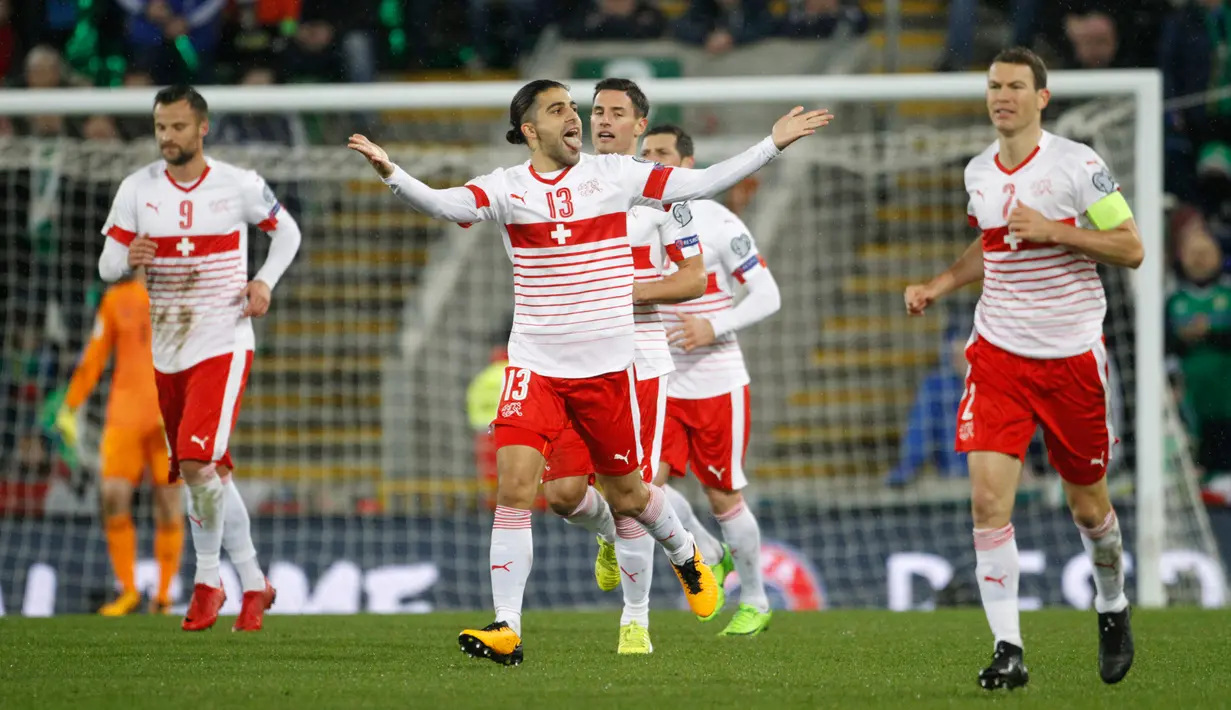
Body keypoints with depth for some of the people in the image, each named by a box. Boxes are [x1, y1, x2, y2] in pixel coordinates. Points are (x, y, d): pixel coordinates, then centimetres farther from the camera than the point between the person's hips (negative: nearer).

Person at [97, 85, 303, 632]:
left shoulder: (238, 186, -5)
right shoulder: (137, 189, 1)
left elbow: (286, 231, 11)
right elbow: (106, 264, 3)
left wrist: (265, 281, -6)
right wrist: (130, 259, -20)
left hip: (223, 346, -4)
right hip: (167, 352, 4)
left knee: (196, 462, -21)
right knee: (213, 473, 11)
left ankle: (208, 580, -5)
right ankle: (253, 585, 25)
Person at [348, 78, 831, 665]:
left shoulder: (613, 175, -1)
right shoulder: (507, 187, -3)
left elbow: (702, 183, 0)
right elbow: (443, 204, -19)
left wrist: (775, 143, -4)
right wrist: (391, 173, -37)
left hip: (607, 367, 0)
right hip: (534, 367, 0)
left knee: (626, 495, 11)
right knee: (514, 488, -15)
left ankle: (685, 555, 45)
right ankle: (506, 628, -13)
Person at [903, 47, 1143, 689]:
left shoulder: (1076, 165, -10)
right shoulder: (978, 173, 6)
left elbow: (1131, 249, -11)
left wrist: (1052, 229, -21)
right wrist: (939, 285, 11)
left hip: (1072, 357, -3)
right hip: (998, 353, 3)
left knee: (1087, 505, 10)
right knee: (988, 499, -13)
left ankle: (1113, 608, 39)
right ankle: (1008, 651, -11)